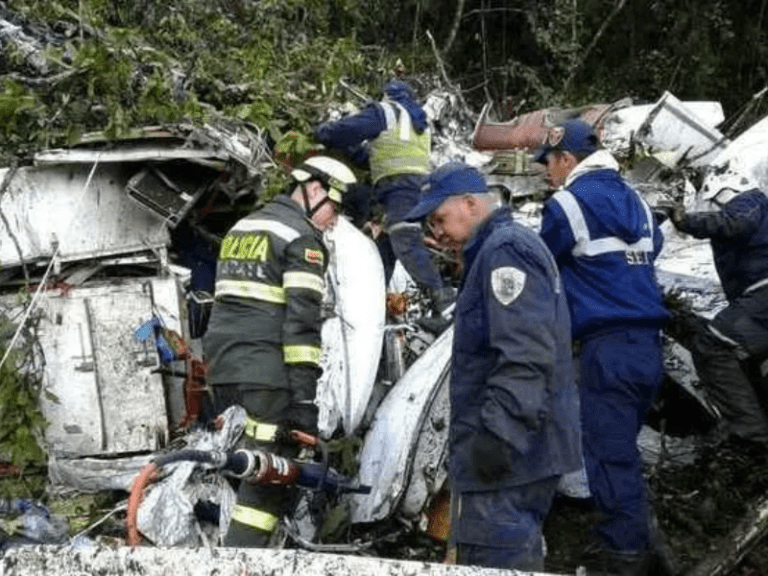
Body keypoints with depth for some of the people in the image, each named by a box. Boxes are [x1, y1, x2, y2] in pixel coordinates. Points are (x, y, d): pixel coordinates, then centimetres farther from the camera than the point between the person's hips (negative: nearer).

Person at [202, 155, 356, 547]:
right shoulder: (302, 237, -5)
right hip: (265, 372, -8)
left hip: (220, 365, 9)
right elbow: (302, 319, -15)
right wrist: (305, 394, -18)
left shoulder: (241, 227, 22)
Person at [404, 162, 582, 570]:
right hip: (521, 443, 11)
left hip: (509, 445, -11)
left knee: (495, 561, -9)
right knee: (515, 556, 16)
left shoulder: (505, 250, -13)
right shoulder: (499, 250, 21)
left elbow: (525, 355, -25)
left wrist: (497, 432, -27)